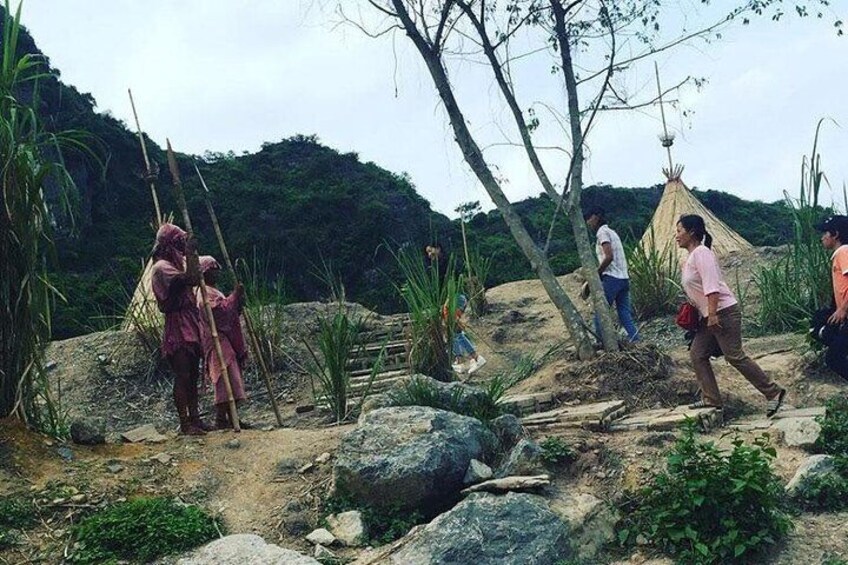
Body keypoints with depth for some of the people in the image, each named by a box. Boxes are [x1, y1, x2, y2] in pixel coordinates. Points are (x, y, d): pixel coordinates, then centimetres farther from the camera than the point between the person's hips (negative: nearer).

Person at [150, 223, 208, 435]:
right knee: (182, 375, -6)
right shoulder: (162, 267, -12)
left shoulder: (176, 263, 17)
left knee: (192, 374, 11)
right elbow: (190, 279, -27)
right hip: (177, 326, -9)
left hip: (190, 324, 9)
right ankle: (185, 424, -1)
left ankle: (194, 418, 18)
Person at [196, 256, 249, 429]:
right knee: (226, 380, -15)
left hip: (225, 341, 11)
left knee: (232, 380, 8)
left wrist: (238, 302, 9)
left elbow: (229, 312, 25)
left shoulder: (212, 292, 24)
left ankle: (230, 418, 9)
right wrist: (235, 296, -17)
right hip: (217, 342, -11)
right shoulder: (206, 293, -9)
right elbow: (221, 311, -22)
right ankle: (221, 419, -15)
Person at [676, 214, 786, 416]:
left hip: (723, 313, -10)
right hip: (710, 317, 10)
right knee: (697, 354, 7)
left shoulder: (701, 252, -14)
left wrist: (712, 314, -26)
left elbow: (711, 285, -23)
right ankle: (711, 399, 10)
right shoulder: (691, 256, 16)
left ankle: (773, 392, -1)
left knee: (735, 356, -10)